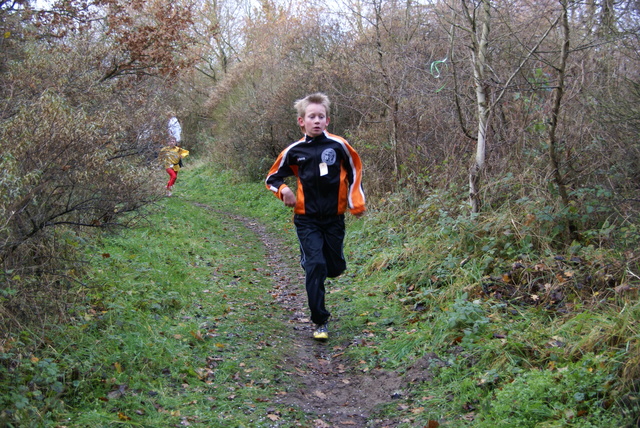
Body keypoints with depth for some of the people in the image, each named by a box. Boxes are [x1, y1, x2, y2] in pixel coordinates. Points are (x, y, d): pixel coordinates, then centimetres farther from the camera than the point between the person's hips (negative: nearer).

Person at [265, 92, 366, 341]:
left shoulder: (338, 145, -5)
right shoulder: (294, 151, -3)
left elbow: (354, 171, 9)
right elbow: (272, 178, 9)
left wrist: (356, 203, 4)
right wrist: (283, 190, -13)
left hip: (334, 218, 1)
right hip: (307, 219, -1)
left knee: (335, 267, 8)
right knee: (316, 265, -10)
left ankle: (309, 262, 45)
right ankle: (320, 321, 1)